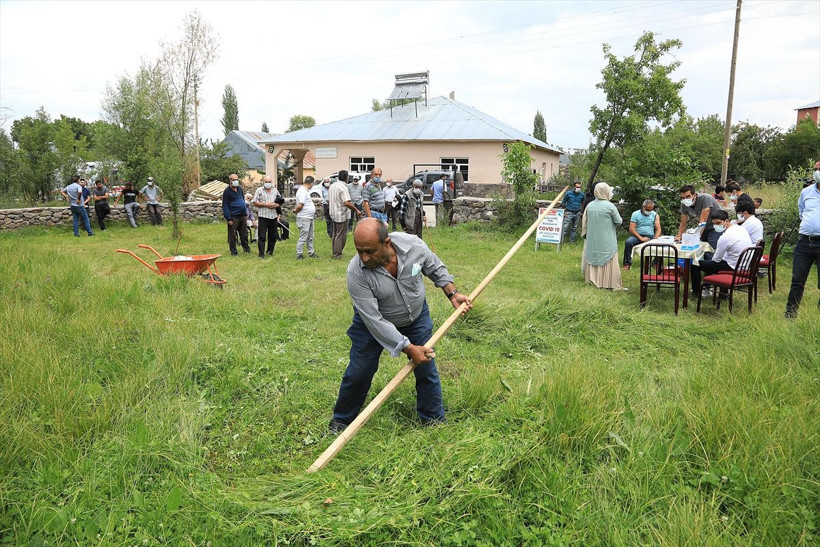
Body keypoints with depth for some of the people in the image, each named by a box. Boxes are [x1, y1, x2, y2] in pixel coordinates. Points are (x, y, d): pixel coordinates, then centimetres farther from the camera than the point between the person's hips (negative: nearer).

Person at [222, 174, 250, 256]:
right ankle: (233, 251, 9)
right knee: (232, 235, 1)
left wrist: (246, 213, 17)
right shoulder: (227, 191, -7)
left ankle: (246, 248, 22)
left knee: (244, 234, 10)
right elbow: (225, 206, -9)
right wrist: (228, 218, -15)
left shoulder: (240, 189, 12)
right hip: (233, 217, -6)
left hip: (243, 215, 6)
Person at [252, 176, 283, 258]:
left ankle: (270, 252, 23)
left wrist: (277, 205, -5)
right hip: (263, 217, -4)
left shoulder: (275, 191, 13)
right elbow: (255, 203, -3)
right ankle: (261, 253, -1)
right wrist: (265, 204, -13)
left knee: (273, 236, 9)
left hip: (273, 217, 4)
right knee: (261, 236, -5)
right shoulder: (259, 190, 2)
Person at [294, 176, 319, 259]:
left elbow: (300, 205, 21)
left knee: (310, 237, 17)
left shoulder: (306, 191, 14)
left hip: (309, 218, 10)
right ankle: (299, 255, 2)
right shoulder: (303, 191, -19)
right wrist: (296, 211, -8)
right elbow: (300, 206, -24)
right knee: (303, 237, -4)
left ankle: (311, 253, 25)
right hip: (304, 218, -10)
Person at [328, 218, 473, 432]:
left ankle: (434, 421, 28)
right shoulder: (356, 273, -35)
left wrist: (452, 294, -11)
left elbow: (436, 268, -3)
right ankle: (341, 421, 27)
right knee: (359, 372, 2)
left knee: (426, 367, 7)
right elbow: (374, 320, -33)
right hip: (373, 321, -2)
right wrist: (409, 349, -33)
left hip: (416, 316, 3)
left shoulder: (413, 245, -27)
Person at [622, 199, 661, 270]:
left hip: (650, 236, 1)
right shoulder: (635, 214, 1)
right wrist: (641, 238, -19)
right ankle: (627, 263, -22)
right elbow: (631, 229, -7)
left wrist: (655, 238, -18)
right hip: (637, 236, -1)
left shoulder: (655, 215, 8)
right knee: (628, 242, -33)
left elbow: (658, 229, 3)